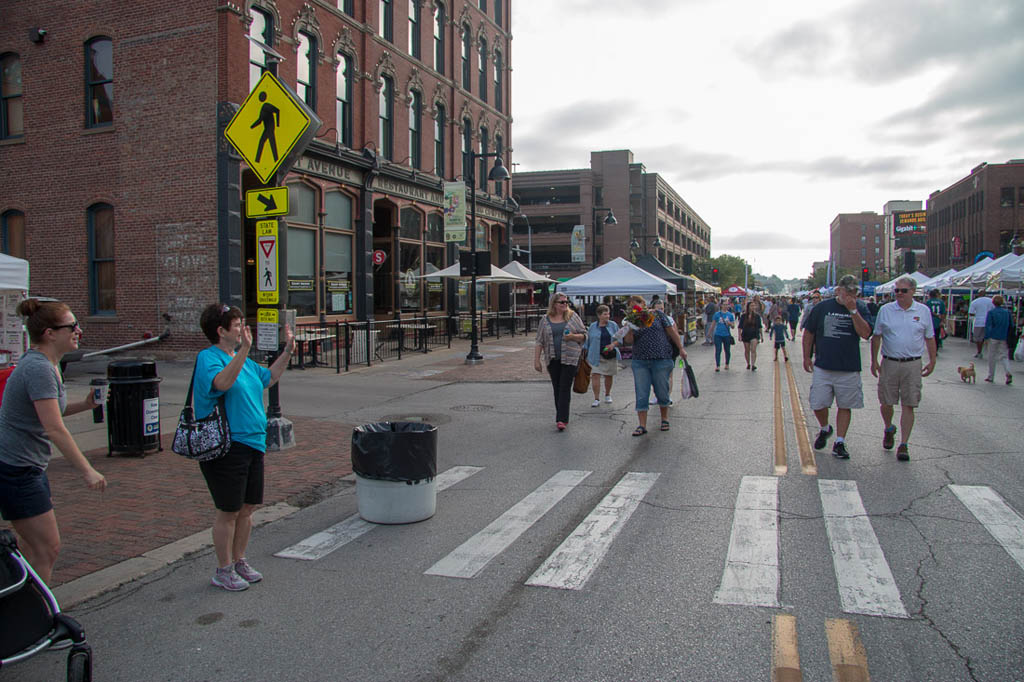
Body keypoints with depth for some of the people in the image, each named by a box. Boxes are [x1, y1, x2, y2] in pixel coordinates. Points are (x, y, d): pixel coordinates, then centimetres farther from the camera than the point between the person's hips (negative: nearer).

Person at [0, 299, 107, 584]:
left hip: (29, 467, 10)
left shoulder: (46, 364, 9)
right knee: (47, 549, -5)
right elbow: (54, 429, -25)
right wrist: (87, 471, -22)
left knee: (33, 546, 17)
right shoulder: (39, 368, -21)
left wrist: (85, 405, 5)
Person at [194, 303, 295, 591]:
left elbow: (268, 377, 27)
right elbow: (222, 382, -34)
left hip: (252, 443, 8)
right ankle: (223, 570, 17)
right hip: (226, 447, -8)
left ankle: (239, 561, 31)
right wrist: (244, 351, -41)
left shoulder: (241, 358, 13)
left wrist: (287, 351, 20)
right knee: (228, 511, 2)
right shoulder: (208, 358, -13)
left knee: (247, 507, 16)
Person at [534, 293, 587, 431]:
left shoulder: (573, 316, 5)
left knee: (565, 388, -8)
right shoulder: (545, 320, 7)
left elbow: (584, 335, 6)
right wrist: (536, 360, 2)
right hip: (552, 360, 2)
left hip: (570, 358, -2)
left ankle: (561, 419, -11)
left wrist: (573, 336, -14)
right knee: (557, 389, 6)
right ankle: (563, 418, 16)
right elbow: (540, 341, 7)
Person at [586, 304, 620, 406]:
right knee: (595, 375, -12)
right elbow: (588, 341, 9)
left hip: (611, 355, 1)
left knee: (609, 376, 11)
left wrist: (613, 345, -15)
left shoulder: (613, 325, 4)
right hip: (596, 356, -1)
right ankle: (597, 399, -7)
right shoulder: (593, 326, 3)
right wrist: (587, 354, 8)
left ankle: (607, 395, 32)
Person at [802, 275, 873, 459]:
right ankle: (825, 429, 30)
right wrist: (806, 357, 6)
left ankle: (840, 442, 13)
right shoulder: (821, 307, 2)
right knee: (818, 404, 2)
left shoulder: (860, 310, 3)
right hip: (822, 366, 0)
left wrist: (853, 310, -17)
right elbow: (808, 333, 9)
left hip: (849, 368, 0)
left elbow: (865, 333, -12)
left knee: (845, 406, 4)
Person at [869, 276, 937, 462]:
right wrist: (874, 361, 3)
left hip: (913, 365, -1)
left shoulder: (923, 311, 3)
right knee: (885, 403, 6)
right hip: (889, 363, 1)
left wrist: (932, 361, 8)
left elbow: (930, 338, 11)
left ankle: (903, 445, 5)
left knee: (908, 405, -1)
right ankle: (889, 429, 36)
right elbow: (876, 336, 7)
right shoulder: (885, 310, 2)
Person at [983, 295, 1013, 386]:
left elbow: (988, 325, -11)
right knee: (1004, 356, 7)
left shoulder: (991, 312, -8)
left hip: (993, 337, -3)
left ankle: (991, 376, 12)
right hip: (1004, 338, 3)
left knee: (992, 357, 7)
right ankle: (1008, 373, -16)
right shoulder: (1007, 312, 4)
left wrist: (986, 337, -6)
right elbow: (1010, 326, 8)